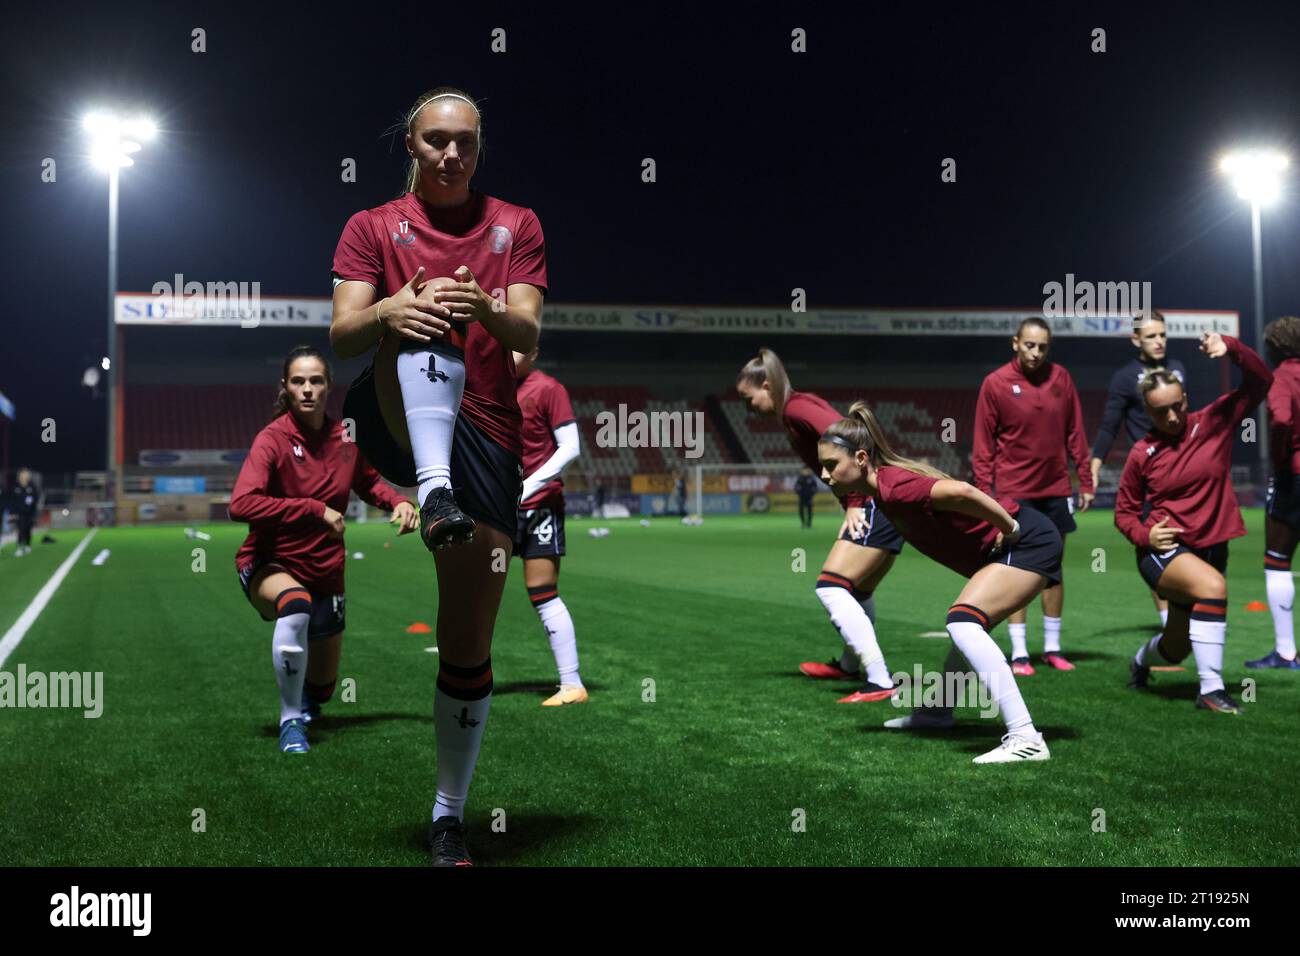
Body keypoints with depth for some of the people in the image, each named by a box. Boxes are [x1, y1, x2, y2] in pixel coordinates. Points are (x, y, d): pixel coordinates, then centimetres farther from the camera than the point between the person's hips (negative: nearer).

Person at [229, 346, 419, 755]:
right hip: (269, 565, -5)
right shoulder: (273, 439, -18)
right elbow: (241, 505, -30)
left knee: (321, 689, 11)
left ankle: (303, 700, 52)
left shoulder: (345, 436, -4)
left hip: (325, 574, 5)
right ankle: (291, 723, -24)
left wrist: (398, 502, -4)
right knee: (296, 605, -41)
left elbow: (368, 481, 17)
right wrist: (316, 510, -29)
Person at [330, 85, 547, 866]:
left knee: (469, 645, 1)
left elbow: (527, 334, -2)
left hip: (487, 437, 1)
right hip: (395, 420, -1)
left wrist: (488, 309, -25)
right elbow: (342, 333, -3)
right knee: (420, 328, -33)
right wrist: (387, 313, -26)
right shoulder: (374, 226, 12)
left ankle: (450, 817, 16)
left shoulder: (517, 225, 14)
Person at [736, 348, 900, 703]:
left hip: (876, 500, -10)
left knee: (830, 587, -13)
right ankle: (850, 664, 44)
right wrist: (852, 504, 6)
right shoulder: (801, 407, 19)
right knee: (859, 589, 25)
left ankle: (880, 681, -16)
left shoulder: (795, 407, -9)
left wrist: (853, 504, -21)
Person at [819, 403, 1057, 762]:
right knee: (968, 623, 27)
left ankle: (1026, 739, -28)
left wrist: (1010, 528, -27)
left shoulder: (893, 487, -25)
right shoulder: (884, 487, 4)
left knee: (963, 621, -25)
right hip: (1009, 544, 11)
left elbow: (960, 492, -40)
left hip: (1028, 541, -11)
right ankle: (939, 710, 49)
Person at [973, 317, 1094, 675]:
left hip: (1055, 490, 3)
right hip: (1014, 492, -3)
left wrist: (1086, 481, 5)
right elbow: (984, 443, -5)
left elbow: (1075, 432, 7)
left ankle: (1052, 648, 19)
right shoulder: (995, 383, -6)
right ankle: (1019, 653, 5)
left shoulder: (1061, 378, 3)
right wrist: (984, 491, -9)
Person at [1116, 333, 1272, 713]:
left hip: (1210, 548, 3)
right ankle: (1211, 689, -27)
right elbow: (1124, 511, 7)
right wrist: (1144, 534, -13)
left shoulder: (1214, 422, -2)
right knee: (1212, 586, -36)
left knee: (1177, 647, 13)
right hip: (1164, 550, -3)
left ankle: (1142, 659, 51)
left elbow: (1260, 381, -7)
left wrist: (1231, 349, -22)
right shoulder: (1142, 454, -4)